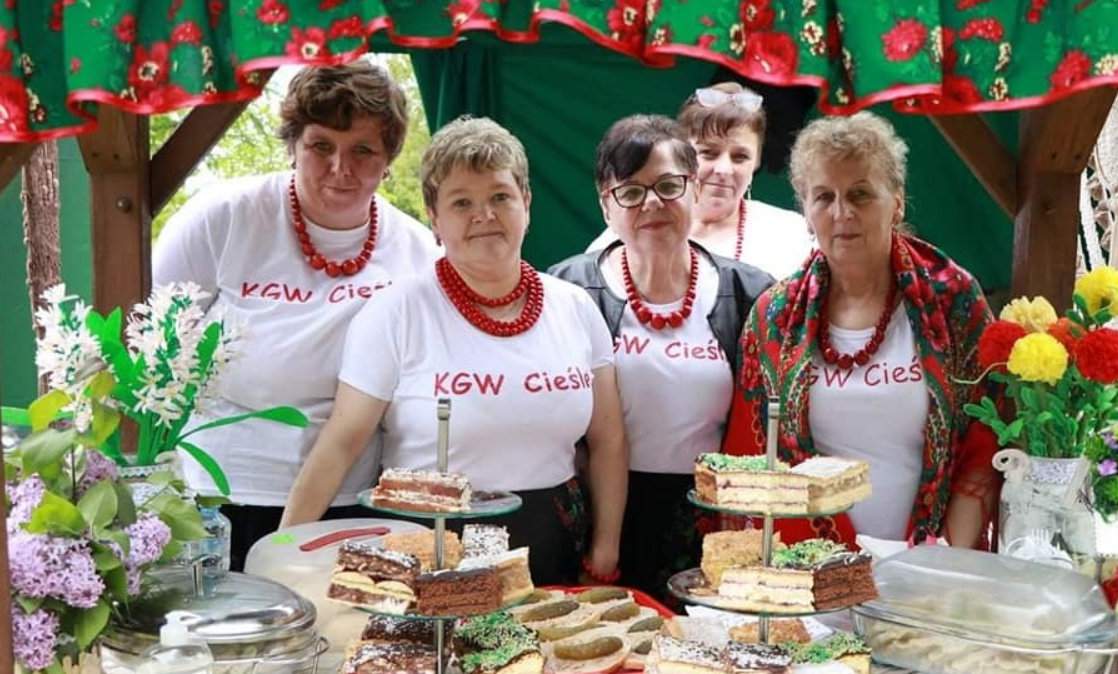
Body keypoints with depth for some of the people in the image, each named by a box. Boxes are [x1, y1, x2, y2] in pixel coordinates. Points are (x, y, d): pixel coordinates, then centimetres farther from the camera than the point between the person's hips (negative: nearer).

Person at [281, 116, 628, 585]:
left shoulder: (576, 309, 3)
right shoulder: (396, 313, -9)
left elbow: (607, 441, 8)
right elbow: (340, 445, -11)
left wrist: (606, 549, 4)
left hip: (550, 550, 4)